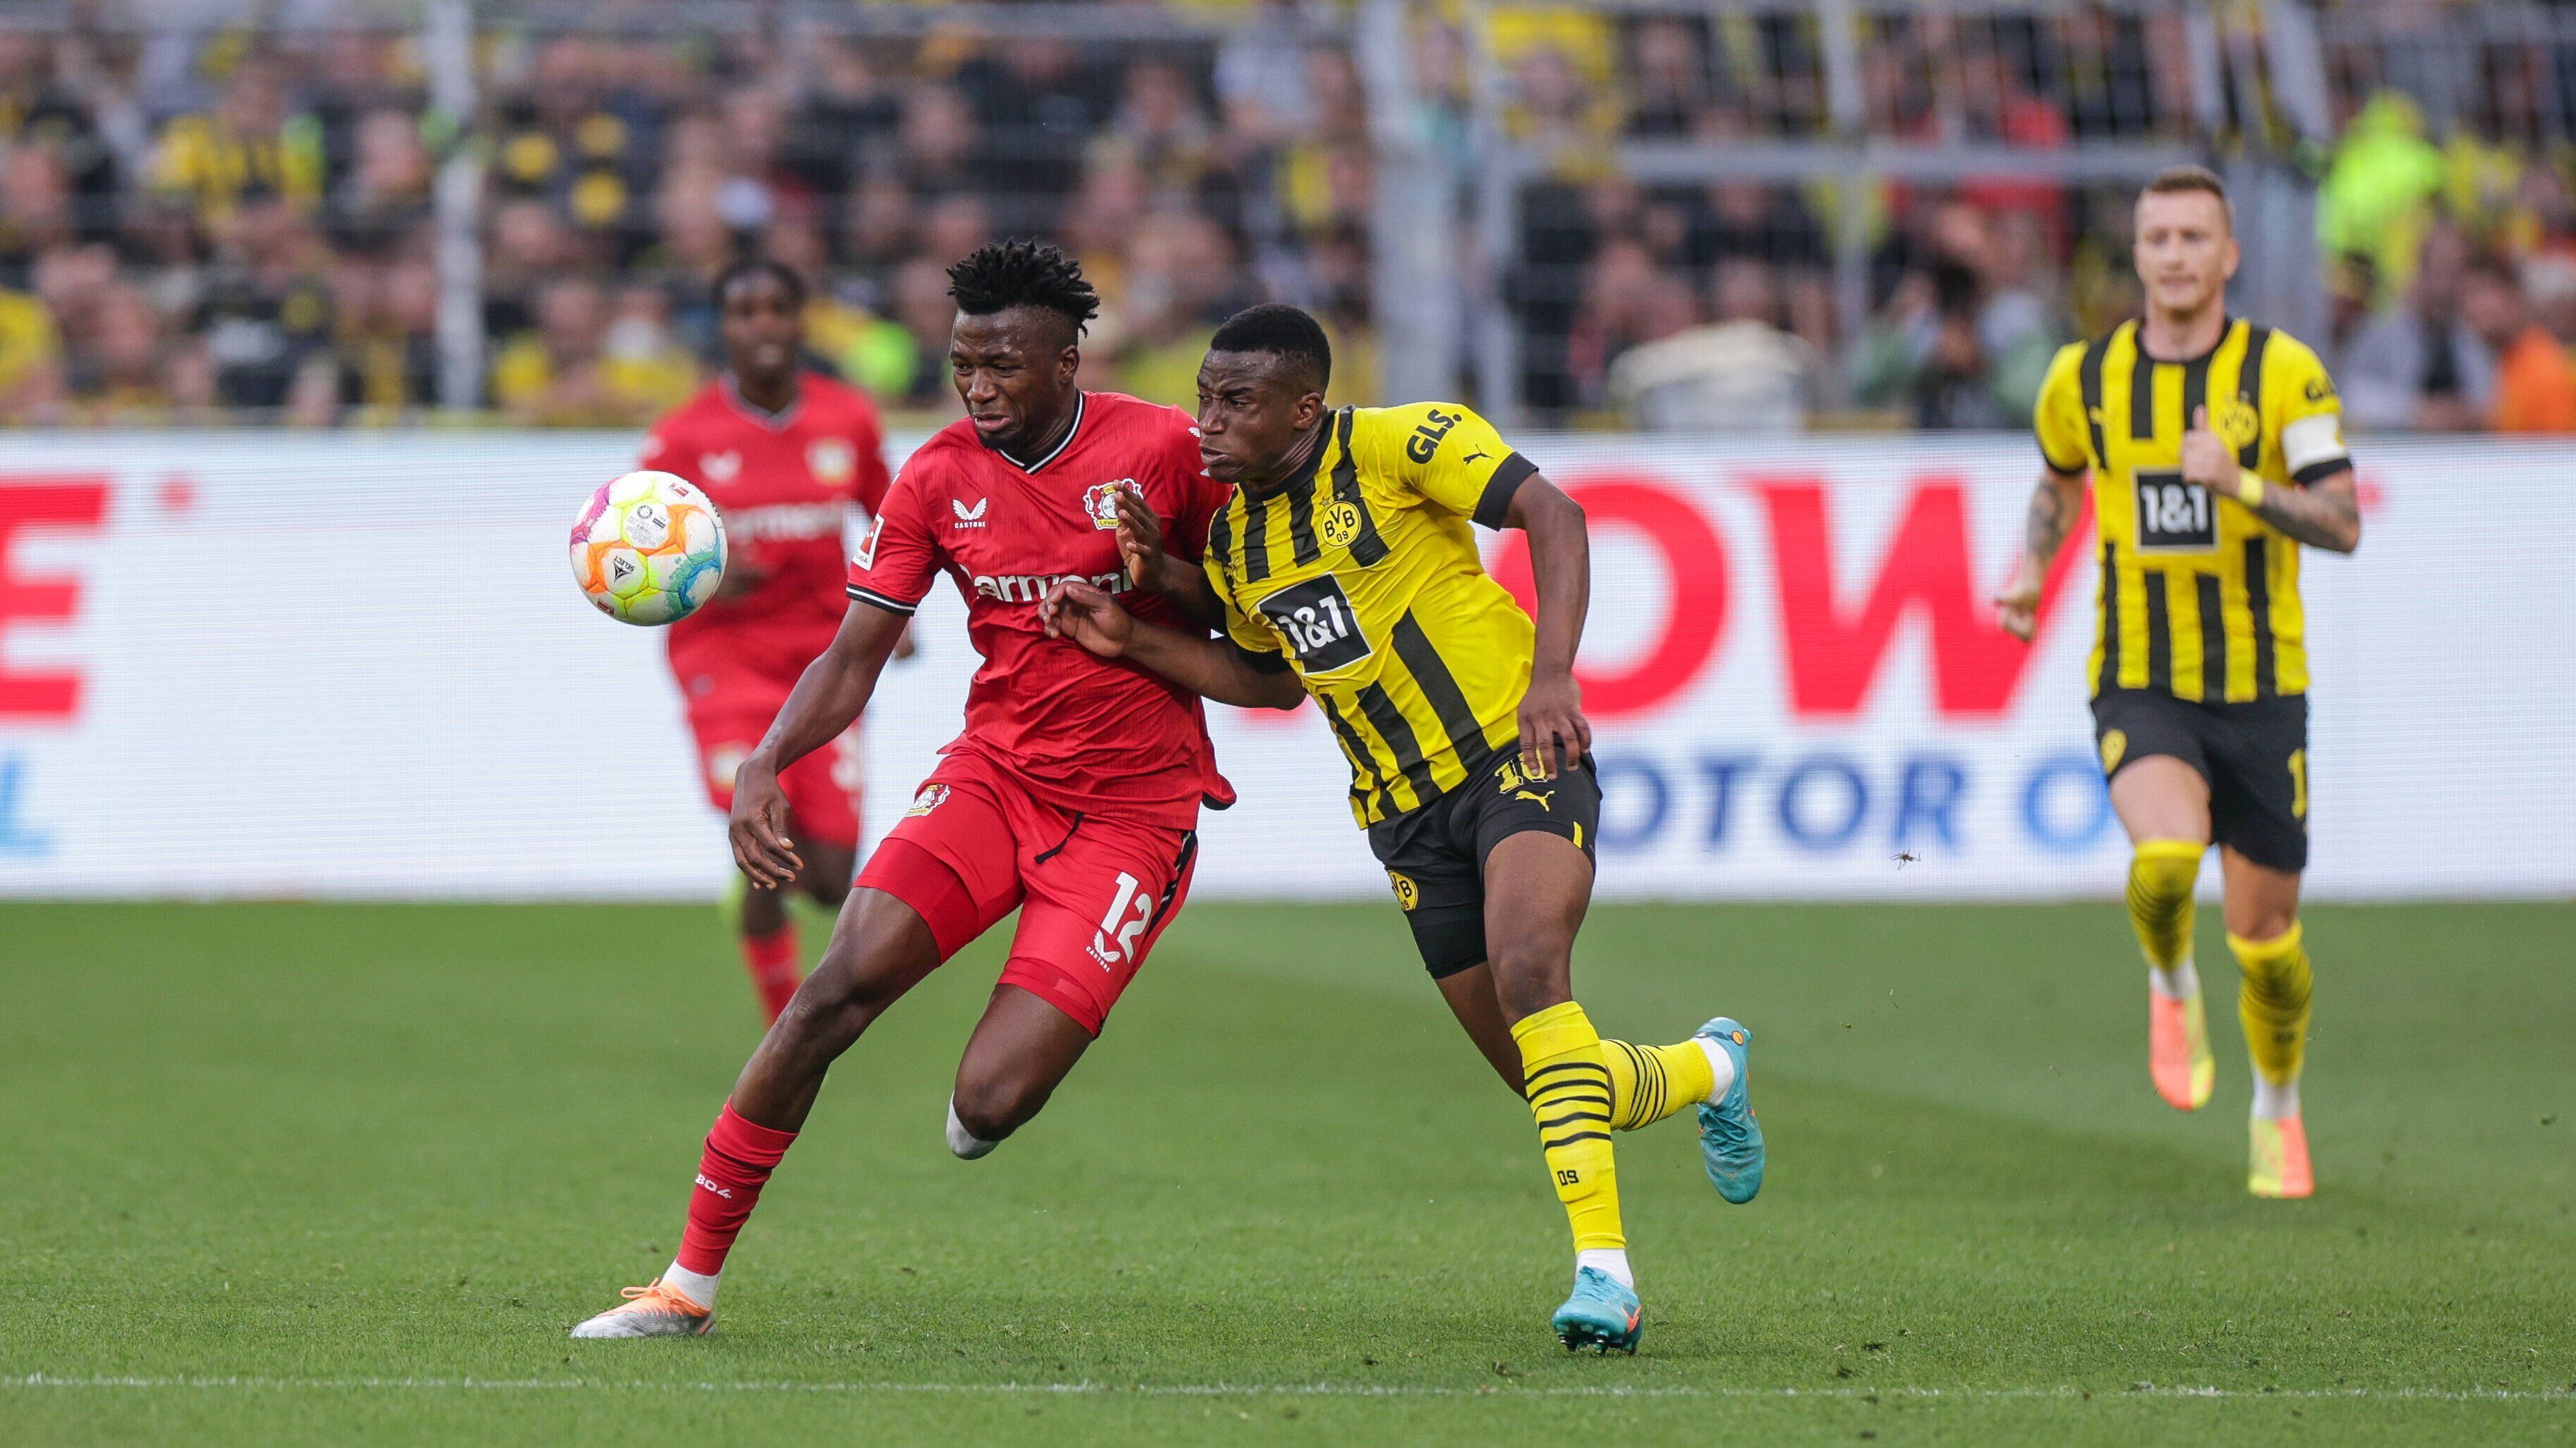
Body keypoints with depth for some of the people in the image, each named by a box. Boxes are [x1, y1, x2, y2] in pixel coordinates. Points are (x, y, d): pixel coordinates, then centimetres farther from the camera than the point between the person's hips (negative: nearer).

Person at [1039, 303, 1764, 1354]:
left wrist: (1552, 678, -22)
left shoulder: (1395, 444, -10)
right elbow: (1271, 677, 23)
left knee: (1529, 973, -31)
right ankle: (1705, 1070, 37)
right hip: (1408, 814, 6)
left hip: (1516, 755, -6)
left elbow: (1551, 514, -13)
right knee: (1545, 1081, 3)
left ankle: (1602, 1266, -34)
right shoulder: (1231, 538, 10)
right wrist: (1132, 639, 11)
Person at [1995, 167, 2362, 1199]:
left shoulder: (2285, 373, -7)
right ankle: (2171, 988, 3)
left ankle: (2278, 1114, 34)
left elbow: (2343, 524, -14)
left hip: (2259, 690, 0)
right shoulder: (2085, 377, 1)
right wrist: (2030, 571, 6)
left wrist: (2241, 484, -29)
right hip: (2139, 685, 0)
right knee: (2167, 853, -30)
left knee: (2265, 937, 6)